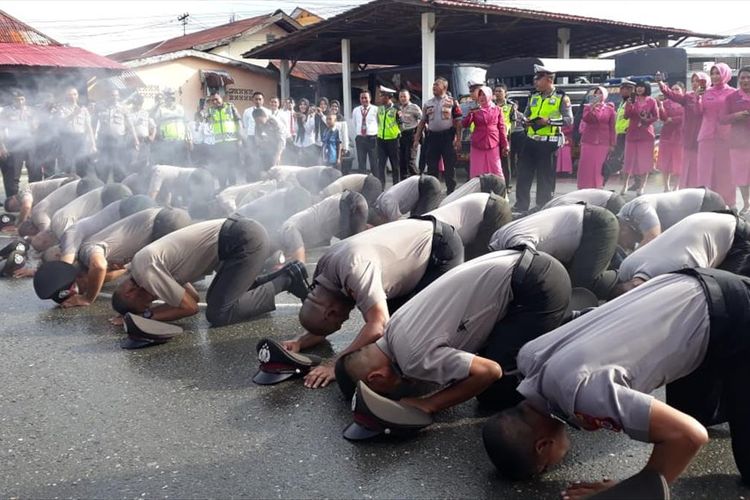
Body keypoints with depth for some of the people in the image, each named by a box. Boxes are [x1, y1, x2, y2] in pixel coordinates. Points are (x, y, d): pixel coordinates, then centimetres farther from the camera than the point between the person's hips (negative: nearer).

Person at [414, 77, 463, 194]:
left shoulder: (452, 102, -1)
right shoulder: (428, 103, 11)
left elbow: (458, 121, -4)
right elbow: (422, 122, 14)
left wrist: (458, 139, -12)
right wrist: (417, 138, 8)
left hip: (447, 136, -4)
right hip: (432, 136, 4)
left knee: (449, 167, 1)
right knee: (432, 167, 8)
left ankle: (451, 192, 9)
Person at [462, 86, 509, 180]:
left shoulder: (497, 110, 6)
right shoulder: (475, 110, 6)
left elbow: (502, 128, 6)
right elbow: (464, 125, -2)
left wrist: (505, 145, 3)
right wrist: (470, 113, -17)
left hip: (493, 145, 0)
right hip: (477, 145, 0)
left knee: (496, 172, 2)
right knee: (477, 173, 1)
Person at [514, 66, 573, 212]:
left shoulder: (561, 98, -5)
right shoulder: (533, 97, 13)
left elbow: (569, 120, -10)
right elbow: (526, 115, 23)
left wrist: (549, 121, -19)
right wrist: (527, 121, 0)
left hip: (548, 143, -6)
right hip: (531, 140, 6)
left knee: (545, 176, 3)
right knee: (524, 173, 5)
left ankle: (543, 207, 14)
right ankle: (521, 205, 13)